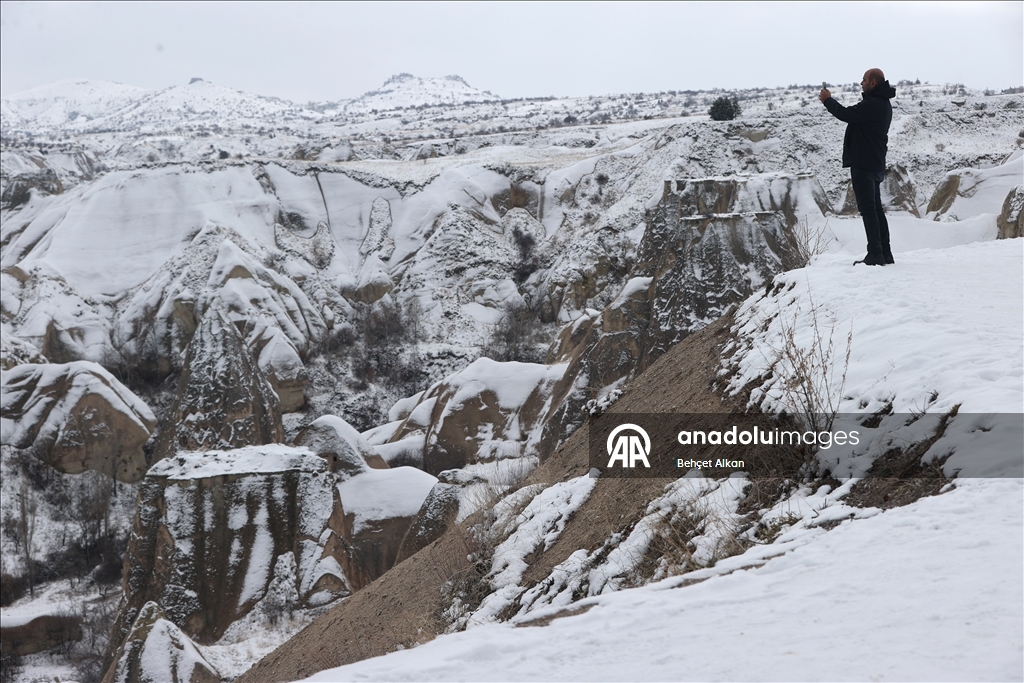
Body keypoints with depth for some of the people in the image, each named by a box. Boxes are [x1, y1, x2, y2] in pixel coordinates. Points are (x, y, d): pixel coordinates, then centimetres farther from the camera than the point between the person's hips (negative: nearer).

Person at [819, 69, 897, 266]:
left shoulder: (872, 104, -20)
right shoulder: (883, 103, 15)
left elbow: (846, 115, -21)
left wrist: (828, 100, -6)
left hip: (863, 164, -10)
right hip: (876, 165, 11)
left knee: (868, 209, -8)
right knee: (876, 209, 13)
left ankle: (875, 254, -8)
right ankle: (885, 253, 15)